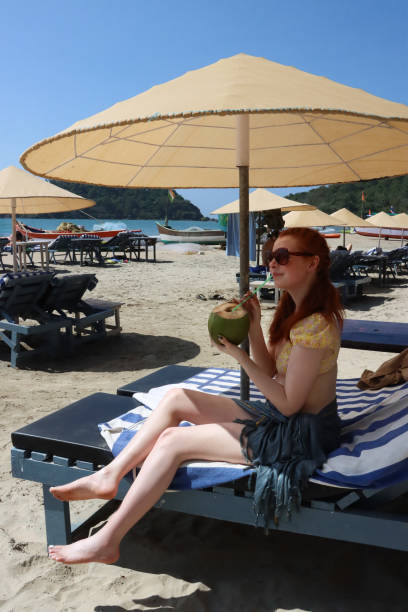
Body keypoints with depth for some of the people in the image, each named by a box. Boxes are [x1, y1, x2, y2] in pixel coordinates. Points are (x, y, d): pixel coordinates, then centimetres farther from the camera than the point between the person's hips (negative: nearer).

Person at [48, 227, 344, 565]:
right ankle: (109, 476, 2)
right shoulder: (295, 310, 8)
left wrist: (241, 358, -21)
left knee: (172, 441, -14)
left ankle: (107, 541, -5)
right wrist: (254, 328, -5)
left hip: (300, 433, -10)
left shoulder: (314, 325, -24)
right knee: (175, 398, 1)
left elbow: (288, 403, -22)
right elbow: (270, 372, 8)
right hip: (276, 415, 10)